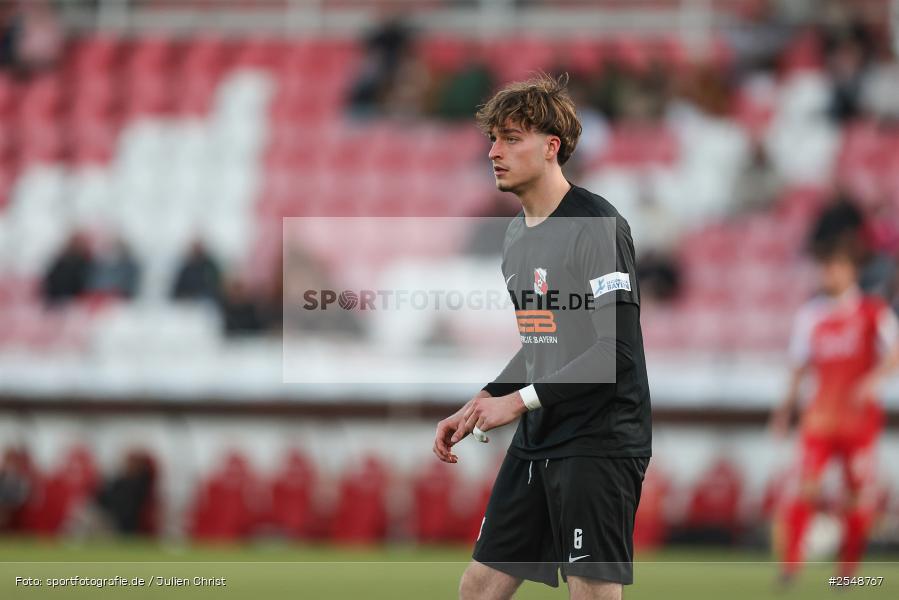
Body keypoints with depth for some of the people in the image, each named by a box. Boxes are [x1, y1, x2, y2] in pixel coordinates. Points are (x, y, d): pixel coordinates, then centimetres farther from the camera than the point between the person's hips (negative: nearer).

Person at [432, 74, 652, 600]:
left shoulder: (598, 226, -14)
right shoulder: (517, 235, 15)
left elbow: (618, 350, -21)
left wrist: (517, 401, -19)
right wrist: (475, 409, 14)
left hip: (599, 444, -9)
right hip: (535, 446, 9)